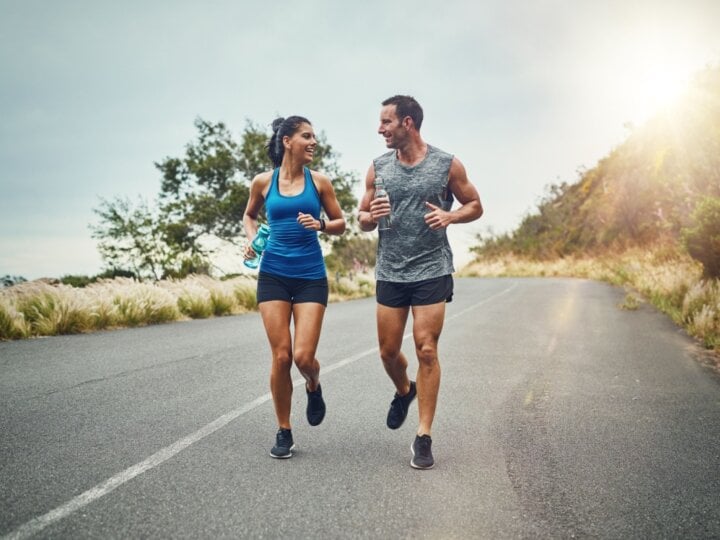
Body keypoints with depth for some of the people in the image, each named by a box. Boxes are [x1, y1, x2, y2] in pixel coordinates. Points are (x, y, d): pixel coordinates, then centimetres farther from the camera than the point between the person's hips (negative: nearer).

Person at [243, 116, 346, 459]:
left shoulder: (319, 182, 2)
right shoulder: (263, 182, 3)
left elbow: (340, 224, 10)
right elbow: (249, 216, 21)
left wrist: (320, 225, -11)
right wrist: (252, 238, 2)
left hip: (311, 276, 0)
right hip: (273, 275, 0)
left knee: (303, 356, -10)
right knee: (281, 356, -3)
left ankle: (314, 388, 28)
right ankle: (284, 432, 14)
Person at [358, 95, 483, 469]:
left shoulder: (447, 165, -3)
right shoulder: (378, 168, 5)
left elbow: (475, 206, 7)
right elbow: (362, 219, 12)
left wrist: (450, 216, -14)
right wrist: (372, 216, -12)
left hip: (432, 272, -3)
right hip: (390, 273, 3)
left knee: (426, 351, -5)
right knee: (388, 352, 9)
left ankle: (424, 437, 3)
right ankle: (404, 391, 43)